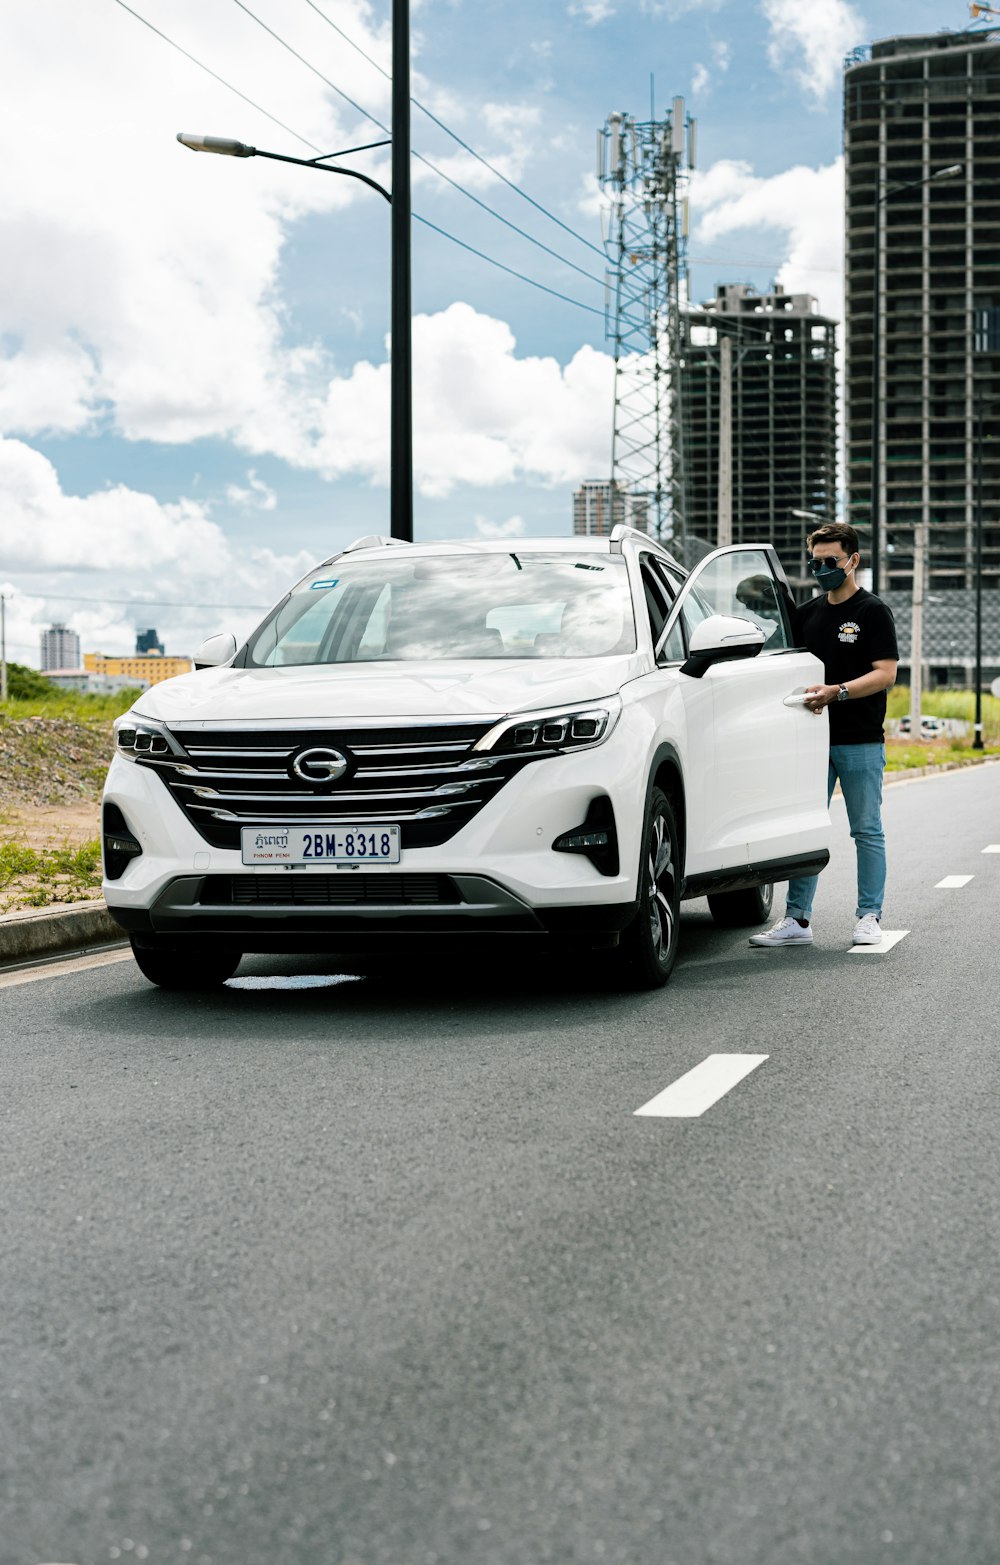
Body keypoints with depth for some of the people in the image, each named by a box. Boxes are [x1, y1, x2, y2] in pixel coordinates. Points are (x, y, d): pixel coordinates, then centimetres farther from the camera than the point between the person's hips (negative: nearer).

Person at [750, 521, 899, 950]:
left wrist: (837, 692, -24)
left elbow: (885, 674, -12)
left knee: (867, 831, 2)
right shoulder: (807, 614, 14)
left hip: (861, 742, -5)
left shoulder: (872, 611, -3)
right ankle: (797, 919, 6)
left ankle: (869, 916, 9)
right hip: (814, 738, 5)